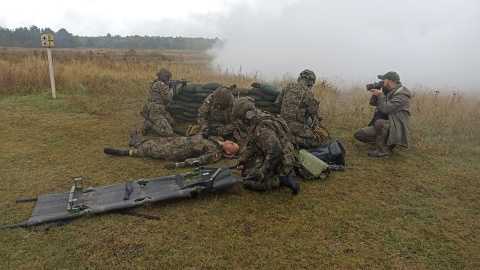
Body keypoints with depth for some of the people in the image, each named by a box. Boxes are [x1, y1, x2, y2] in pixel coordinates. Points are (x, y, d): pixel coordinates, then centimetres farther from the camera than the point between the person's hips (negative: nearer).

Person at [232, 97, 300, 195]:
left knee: (248, 183, -12)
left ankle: (283, 179, -11)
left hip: (280, 163, -10)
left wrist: (262, 172, -25)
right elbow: (253, 145, 18)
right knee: (245, 169, 19)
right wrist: (243, 158, 7)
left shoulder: (264, 127, -28)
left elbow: (275, 152, -33)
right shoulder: (254, 123, 5)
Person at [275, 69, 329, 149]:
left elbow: (277, 103, 13)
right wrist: (318, 123, 17)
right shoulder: (307, 93, -11)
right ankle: (294, 140, -18)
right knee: (318, 140, -8)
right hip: (298, 126, -8)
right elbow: (313, 113, -3)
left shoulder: (288, 87, 6)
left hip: (284, 123, 8)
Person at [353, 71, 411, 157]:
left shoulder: (402, 95, -16)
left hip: (396, 129, -9)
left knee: (379, 122, -40)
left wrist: (380, 95, -15)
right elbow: (372, 103, 15)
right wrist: (376, 93, -2)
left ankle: (383, 150, -21)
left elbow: (386, 109, -27)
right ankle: (385, 144, 1)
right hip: (382, 126, 9)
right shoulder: (388, 92, 11)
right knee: (358, 134, -2)